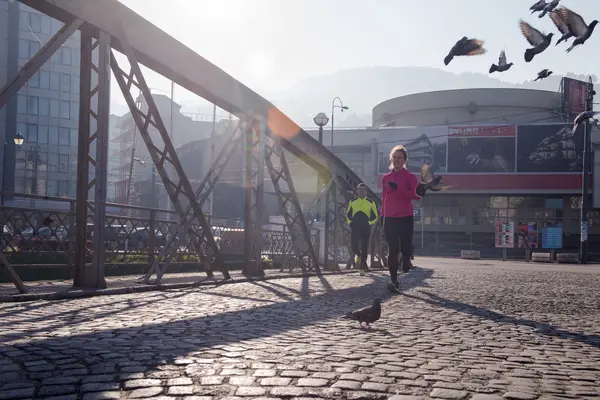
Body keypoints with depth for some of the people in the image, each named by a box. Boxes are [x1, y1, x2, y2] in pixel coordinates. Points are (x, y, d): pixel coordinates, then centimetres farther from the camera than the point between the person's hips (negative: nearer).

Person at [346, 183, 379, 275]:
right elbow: (348, 214, 17)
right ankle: (358, 254, 29)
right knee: (354, 245, -9)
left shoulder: (371, 202, 7)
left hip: (366, 228, -1)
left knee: (364, 248, -3)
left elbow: (375, 216, 8)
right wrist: (350, 222, 2)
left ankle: (362, 268, 3)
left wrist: (369, 222, -6)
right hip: (354, 227, 1)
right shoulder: (352, 202, 12)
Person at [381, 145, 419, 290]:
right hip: (389, 218, 3)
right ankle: (394, 280, 4)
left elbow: (416, 195, -14)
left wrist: (397, 188, -22)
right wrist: (382, 215, 12)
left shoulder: (410, 177, 1)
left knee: (405, 248, -6)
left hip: (405, 218, -3)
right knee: (393, 250, -1)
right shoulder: (385, 178, 12)